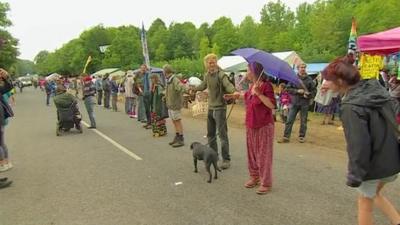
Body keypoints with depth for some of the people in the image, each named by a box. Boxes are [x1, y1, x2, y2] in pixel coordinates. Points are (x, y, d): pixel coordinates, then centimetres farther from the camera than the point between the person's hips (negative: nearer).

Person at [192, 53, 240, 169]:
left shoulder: (221, 74, -14)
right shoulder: (207, 75, 8)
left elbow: (228, 84, -33)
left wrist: (234, 91, -52)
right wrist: (194, 89, 37)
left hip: (220, 108, -8)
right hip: (210, 107, 8)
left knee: (222, 134, -6)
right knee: (210, 134, 17)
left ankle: (226, 160, 2)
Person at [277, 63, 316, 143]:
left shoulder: (309, 79, 3)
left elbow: (314, 90, 7)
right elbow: (288, 88, -1)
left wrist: (309, 95, -11)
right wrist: (297, 91, -14)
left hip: (305, 103, 0)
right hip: (294, 102, 0)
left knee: (303, 121, 8)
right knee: (289, 120, -1)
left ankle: (302, 136, 20)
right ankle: (286, 137, 3)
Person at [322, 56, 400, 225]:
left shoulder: (351, 107, -25)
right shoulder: (378, 89, -2)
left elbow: (358, 145, -25)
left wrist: (355, 175, -15)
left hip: (373, 164, -7)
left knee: (365, 203, 16)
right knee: (376, 193, 31)